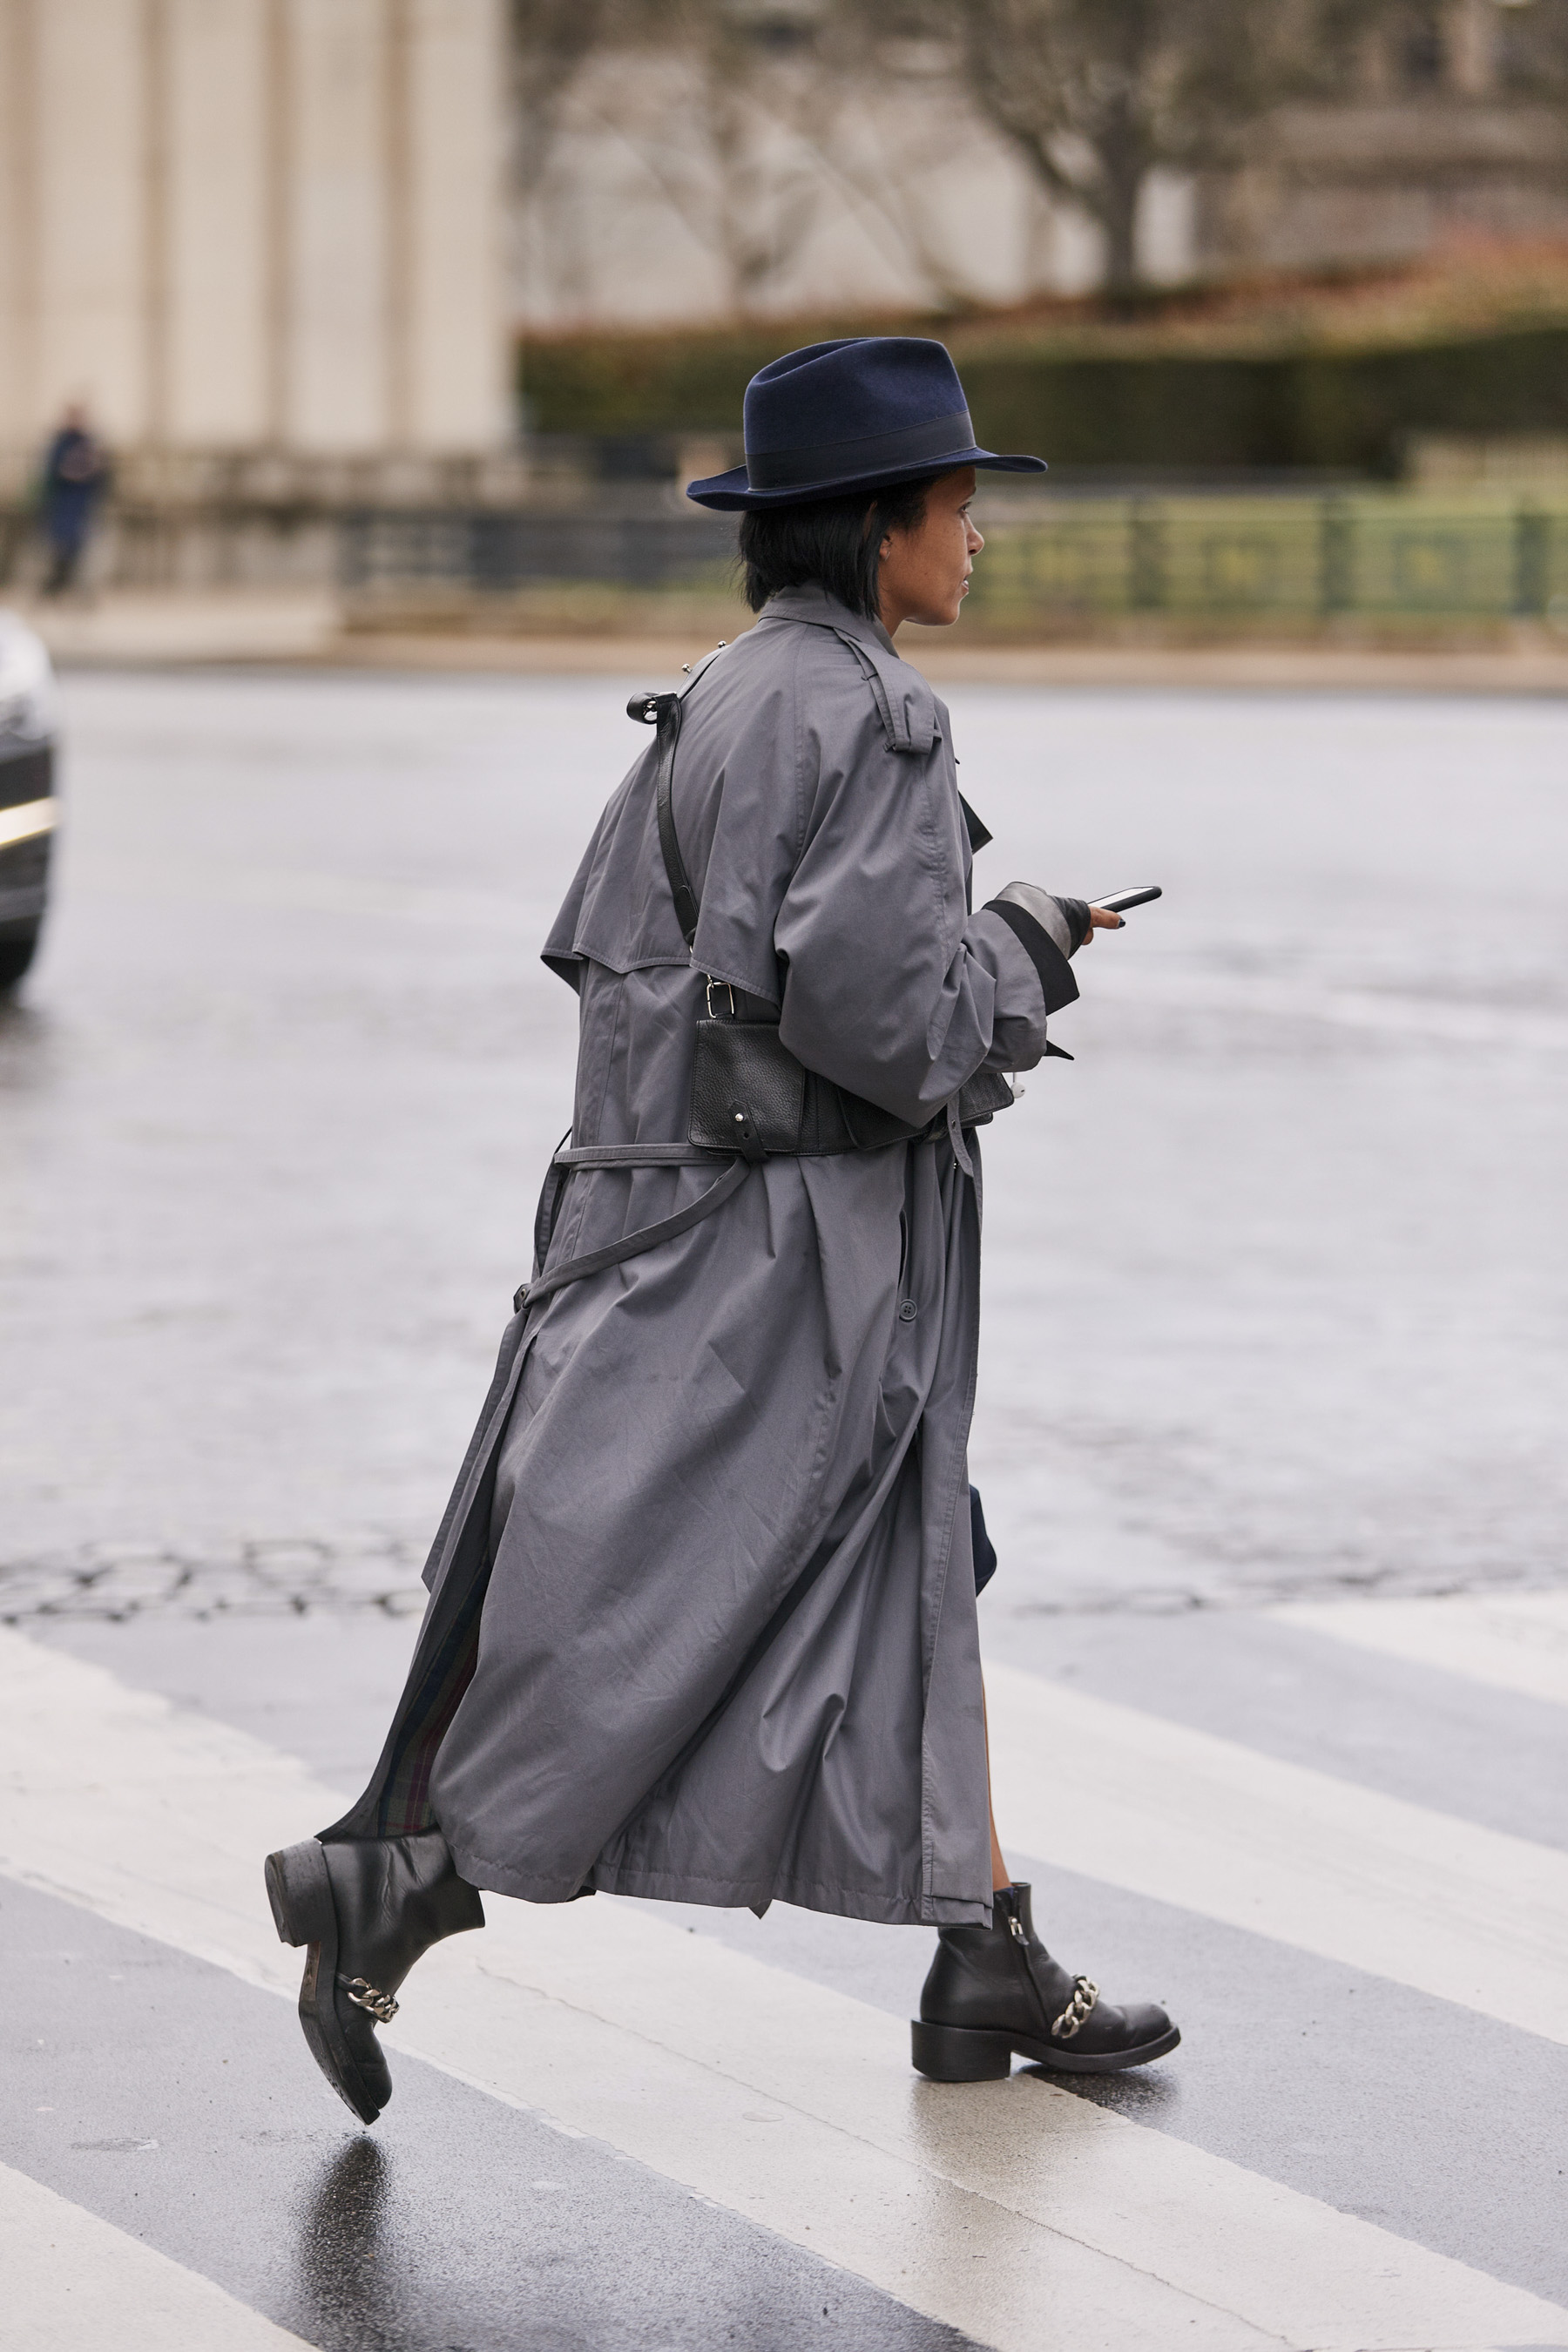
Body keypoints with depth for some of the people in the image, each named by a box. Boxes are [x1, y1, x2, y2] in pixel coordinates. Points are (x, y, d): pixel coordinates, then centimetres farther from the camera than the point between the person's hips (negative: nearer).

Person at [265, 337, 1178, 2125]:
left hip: (684, 1194, 10)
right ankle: (387, 1896, -4)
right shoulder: (867, 716, -16)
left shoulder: (724, 701, 12)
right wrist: (1014, 954, -3)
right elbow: (876, 1012, -24)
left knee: (908, 1584, 13)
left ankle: (988, 1966, 17)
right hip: (791, 1237, -10)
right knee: (637, 1616, -7)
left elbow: (601, 946, 13)